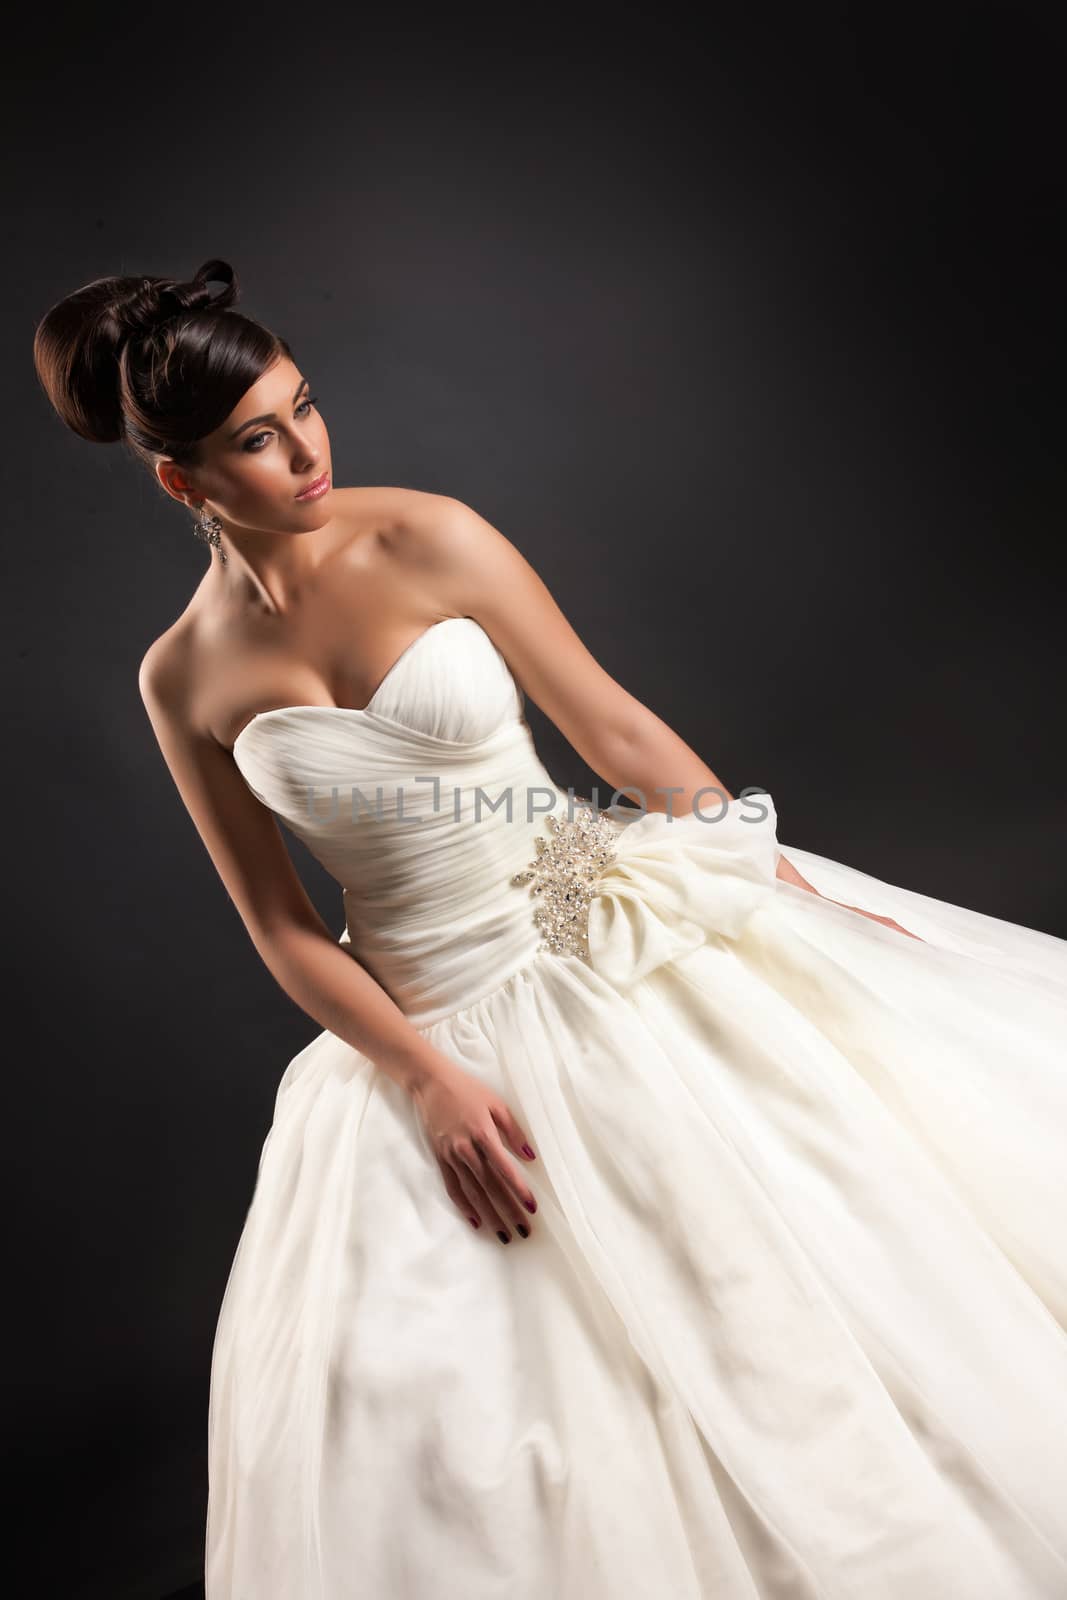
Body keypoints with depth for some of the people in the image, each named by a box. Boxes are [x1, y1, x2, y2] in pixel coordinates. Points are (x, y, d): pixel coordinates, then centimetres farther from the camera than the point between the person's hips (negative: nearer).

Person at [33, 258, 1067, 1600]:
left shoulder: (428, 540, -6)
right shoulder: (182, 677, -2)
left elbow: (619, 731, -5)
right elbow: (282, 929, 0)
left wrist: (796, 890, -5)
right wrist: (430, 1080, -10)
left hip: (618, 937, 0)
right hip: (422, 1023, 1)